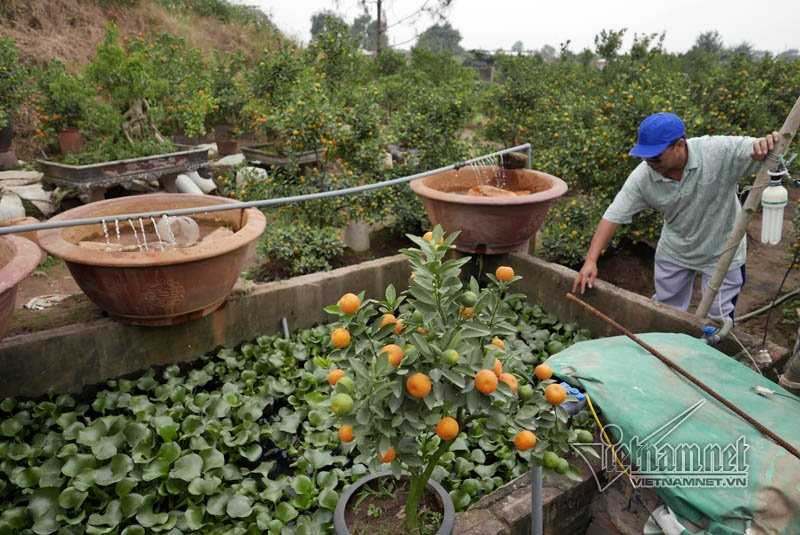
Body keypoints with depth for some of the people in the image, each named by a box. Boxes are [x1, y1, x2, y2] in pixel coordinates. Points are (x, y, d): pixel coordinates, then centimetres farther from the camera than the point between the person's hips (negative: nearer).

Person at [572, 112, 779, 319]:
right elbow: (613, 216, -20)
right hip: (673, 251, 3)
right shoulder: (642, 177, -22)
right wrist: (590, 261, -27)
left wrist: (765, 143, -53)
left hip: (721, 252, -2)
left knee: (719, 319, 10)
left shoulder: (719, 151, -28)